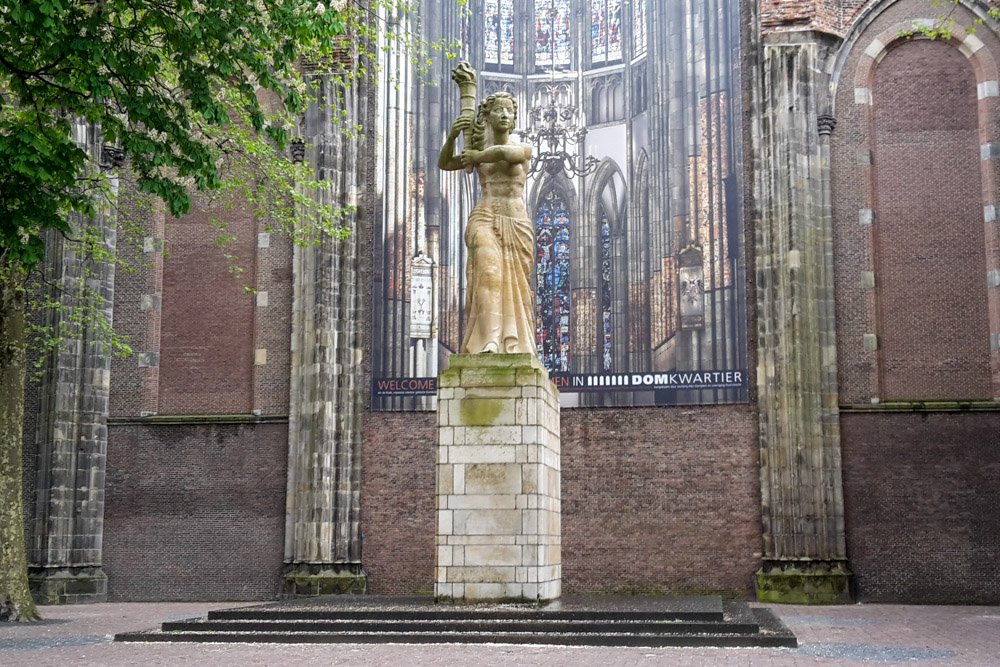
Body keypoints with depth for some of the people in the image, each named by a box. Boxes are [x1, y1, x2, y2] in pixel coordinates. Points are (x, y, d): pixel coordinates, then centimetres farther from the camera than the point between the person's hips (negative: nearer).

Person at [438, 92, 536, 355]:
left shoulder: (524, 148, 9)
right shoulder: (478, 149, 13)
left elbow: (504, 153, -15)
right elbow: (444, 163, -1)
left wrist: (476, 156, -2)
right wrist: (452, 136, -17)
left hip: (516, 223, 1)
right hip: (484, 220, -1)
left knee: (515, 284, -4)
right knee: (489, 273, -26)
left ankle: (514, 345, 0)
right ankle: (489, 341, -39)